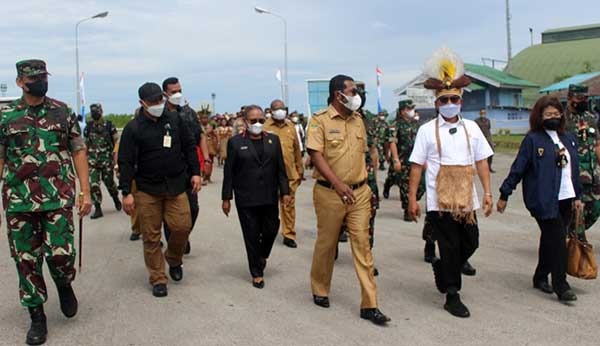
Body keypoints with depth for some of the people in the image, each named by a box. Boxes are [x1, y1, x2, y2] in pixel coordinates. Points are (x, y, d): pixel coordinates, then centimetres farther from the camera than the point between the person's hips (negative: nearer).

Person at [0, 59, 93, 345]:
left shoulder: (63, 112, 3)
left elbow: (78, 151, 5)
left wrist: (85, 192, -1)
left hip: (59, 198, -1)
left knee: (61, 254, -6)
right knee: (26, 260, 6)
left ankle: (64, 285, 28)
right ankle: (37, 316, 20)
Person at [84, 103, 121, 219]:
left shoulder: (109, 125, -1)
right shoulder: (88, 127, 7)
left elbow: (117, 140, 0)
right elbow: (85, 144, 15)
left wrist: (115, 157, -7)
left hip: (107, 160, -2)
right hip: (92, 161, 2)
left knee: (109, 182, 6)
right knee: (93, 185, -7)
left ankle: (116, 200, 36)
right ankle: (98, 209, 0)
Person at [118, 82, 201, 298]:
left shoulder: (175, 120, 5)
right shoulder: (133, 128, -5)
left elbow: (189, 146, 12)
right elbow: (125, 162, -6)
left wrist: (195, 172, 5)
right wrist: (126, 192, -11)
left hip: (176, 186, 2)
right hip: (147, 190, -2)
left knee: (183, 225, -7)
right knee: (151, 236, 1)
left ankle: (173, 260, 23)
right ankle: (158, 279, 14)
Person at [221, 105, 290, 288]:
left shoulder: (273, 140, 7)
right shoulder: (236, 142, -1)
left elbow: (280, 169, 7)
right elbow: (229, 172, -1)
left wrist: (285, 191, 1)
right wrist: (226, 198, -3)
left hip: (269, 198, 3)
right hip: (246, 199, -2)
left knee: (271, 230, 5)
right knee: (252, 236, 4)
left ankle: (262, 256, 36)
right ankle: (256, 273, 18)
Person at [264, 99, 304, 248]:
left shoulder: (291, 127, 9)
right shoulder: (265, 127, -4)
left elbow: (296, 149, 13)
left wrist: (300, 169, 14)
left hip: (290, 173, 3)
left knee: (289, 204, 6)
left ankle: (289, 235, 13)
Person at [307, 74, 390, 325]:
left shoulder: (358, 120, 10)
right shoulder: (320, 120, -7)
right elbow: (316, 155, -14)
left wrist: (365, 185, 12)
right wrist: (338, 184, -23)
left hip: (359, 192, 4)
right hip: (329, 192, -4)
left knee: (362, 244, 0)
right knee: (326, 243, 10)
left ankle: (369, 305, 3)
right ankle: (320, 291, 32)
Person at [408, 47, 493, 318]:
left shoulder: (471, 128, 7)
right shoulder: (427, 131, -3)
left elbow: (481, 162, 9)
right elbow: (417, 166, -4)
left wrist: (487, 193, 3)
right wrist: (412, 199, -7)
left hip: (466, 200, 4)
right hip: (439, 201, -4)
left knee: (470, 243, 9)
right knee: (450, 246, 1)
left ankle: (442, 268, 38)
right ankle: (452, 297, 16)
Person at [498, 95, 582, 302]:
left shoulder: (568, 139, 13)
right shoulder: (532, 140, -6)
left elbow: (574, 170, 18)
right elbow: (518, 169, -7)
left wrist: (577, 196, 15)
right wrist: (504, 195, -7)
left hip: (565, 199, 6)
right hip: (544, 200, -6)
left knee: (551, 240, 13)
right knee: (558, 240, -8)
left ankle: (541, 277, 27)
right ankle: (561, 286, -2)